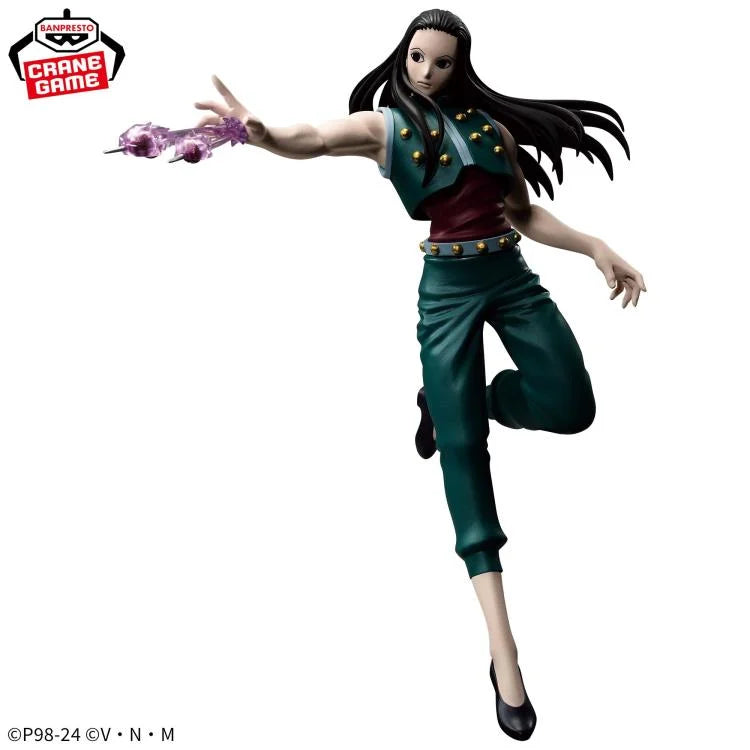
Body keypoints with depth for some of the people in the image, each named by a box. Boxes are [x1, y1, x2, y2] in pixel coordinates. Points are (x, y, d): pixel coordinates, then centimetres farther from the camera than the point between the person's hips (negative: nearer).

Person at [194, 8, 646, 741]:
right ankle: (502, 644, -5)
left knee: (569, 406, -12)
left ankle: (450, 400, 19)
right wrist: (261, 132, -42)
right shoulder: (382, 124, 0)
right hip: (446, 288, -4)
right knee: (463, 446, -7)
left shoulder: (493, 127, 9)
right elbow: (311, 139, -19)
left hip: (511, 275, 4)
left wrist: (596, 247, 4)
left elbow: (526, 216, 14)